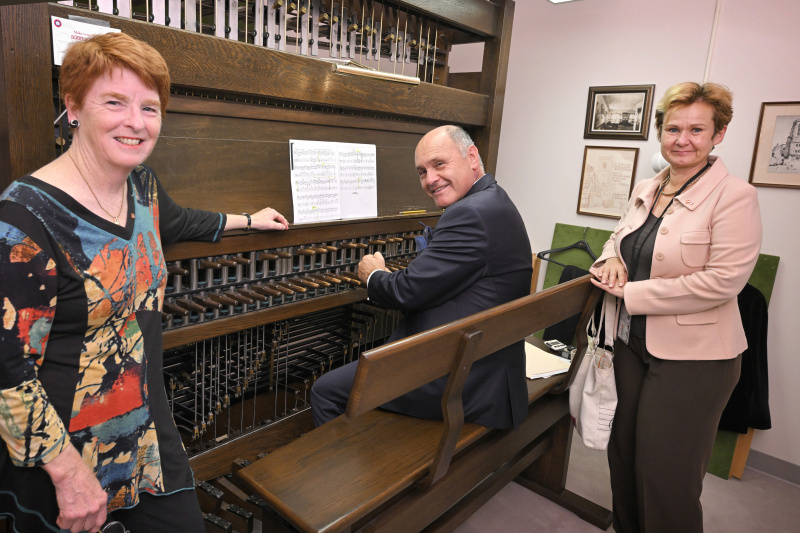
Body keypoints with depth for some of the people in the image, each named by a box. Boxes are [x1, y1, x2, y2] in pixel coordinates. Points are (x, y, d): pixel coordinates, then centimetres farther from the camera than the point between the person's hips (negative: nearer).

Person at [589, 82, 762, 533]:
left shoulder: (735, 196, -14)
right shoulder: (646, 190, 7)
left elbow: (722, 280, -22)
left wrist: (630, 292, -19)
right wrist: (612, 258, -3)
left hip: (693, 356, -7)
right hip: (633, 343, 7)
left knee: (668, 478, 5)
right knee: (624, 455, 20)